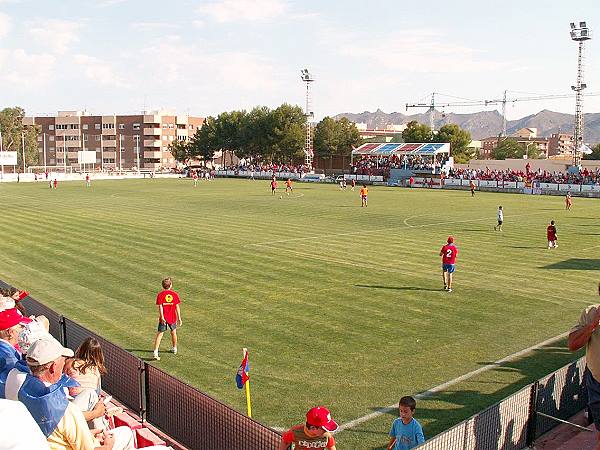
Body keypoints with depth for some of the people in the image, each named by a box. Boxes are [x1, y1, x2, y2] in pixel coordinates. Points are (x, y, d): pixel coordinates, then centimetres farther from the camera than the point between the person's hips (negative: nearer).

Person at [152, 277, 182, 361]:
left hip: (163, 318, -2)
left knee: (159, 334, 2)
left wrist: (162, 317, -17)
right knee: (173, 332, 23)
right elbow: (177, 307, -2)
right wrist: (179, 318, 2)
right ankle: (174, 348, 40)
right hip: (172, 318, 2)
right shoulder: (175, 294, -3)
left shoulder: (160, 294, -7)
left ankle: (156, 352, -10)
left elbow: (160, 307, -15)